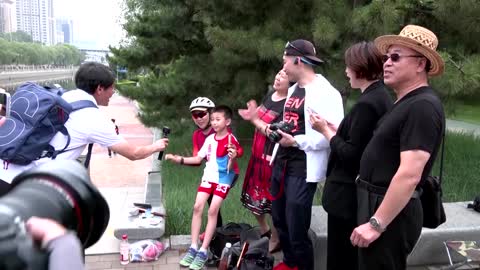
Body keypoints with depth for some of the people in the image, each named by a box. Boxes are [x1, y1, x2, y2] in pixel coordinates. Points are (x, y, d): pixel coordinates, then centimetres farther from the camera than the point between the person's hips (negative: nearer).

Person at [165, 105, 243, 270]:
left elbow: (230, 167, -18)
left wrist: (232, 158, -39)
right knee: (197, 207, -6)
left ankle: (203, 252, -5)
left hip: (223, 179, -5)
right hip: (209, 176, 5)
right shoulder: (210, 139, 1)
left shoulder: (232, 140, -15)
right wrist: (179, 159, -2)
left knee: (213, 210, -12)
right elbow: (198, 158, 8)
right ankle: (193, 248, 1)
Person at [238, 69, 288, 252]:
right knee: (254, 197, 21)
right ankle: (264, 230, 42)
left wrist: (255, 119, -20)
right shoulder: (270, 95, 6)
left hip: (273, 160, -9)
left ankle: (275, 240, 26)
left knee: (272, 201, 5)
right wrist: (253, 115, -1)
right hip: (258, 155, 9)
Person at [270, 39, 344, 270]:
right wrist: (278, 132, 8)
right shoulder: (293, 90, 13)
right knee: (280, 220, 22)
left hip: (303, 169, -9)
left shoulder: (324, 93, -15)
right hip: (281, 163, 9)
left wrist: (296, 141, -23)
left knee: (297, 229, -1)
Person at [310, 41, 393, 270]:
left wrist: (326, 131, -11)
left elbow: (350, 154, -23)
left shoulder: (366, 104, -22)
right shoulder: (381, 97, 8)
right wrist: (334, 129, 6)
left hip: (348, 194, -10)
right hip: (362, 191, 10)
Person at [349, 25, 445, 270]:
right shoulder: (407, 102, 13)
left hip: (390, 212, -10)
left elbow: (409, 175, -27)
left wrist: (376, 224, -25)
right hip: (379, 203, 10)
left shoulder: (422, 106, -21)